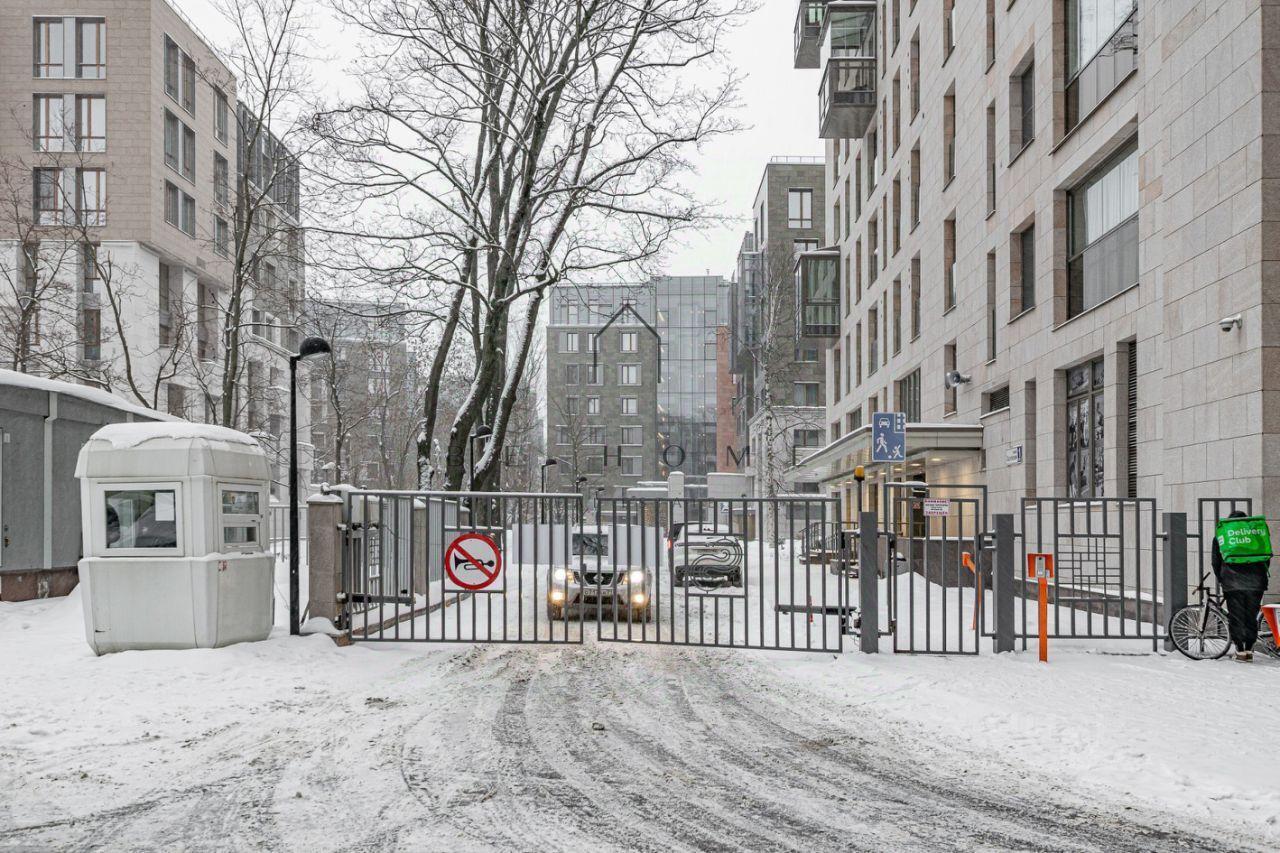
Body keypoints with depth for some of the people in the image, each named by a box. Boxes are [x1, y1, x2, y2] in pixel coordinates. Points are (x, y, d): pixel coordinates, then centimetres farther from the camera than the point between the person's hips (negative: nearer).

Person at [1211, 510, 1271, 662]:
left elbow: (1216, 562, 8)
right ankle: (1249, 649, 10)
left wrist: (1221, 580, 18)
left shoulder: (1219, 537, 7)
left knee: (1236, 617, 2)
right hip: (1255, 584, 2)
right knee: (1251, 616, 10)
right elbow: (1267, 559, 12)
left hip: (1232, 585, -1)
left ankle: (1240, 650, -2)